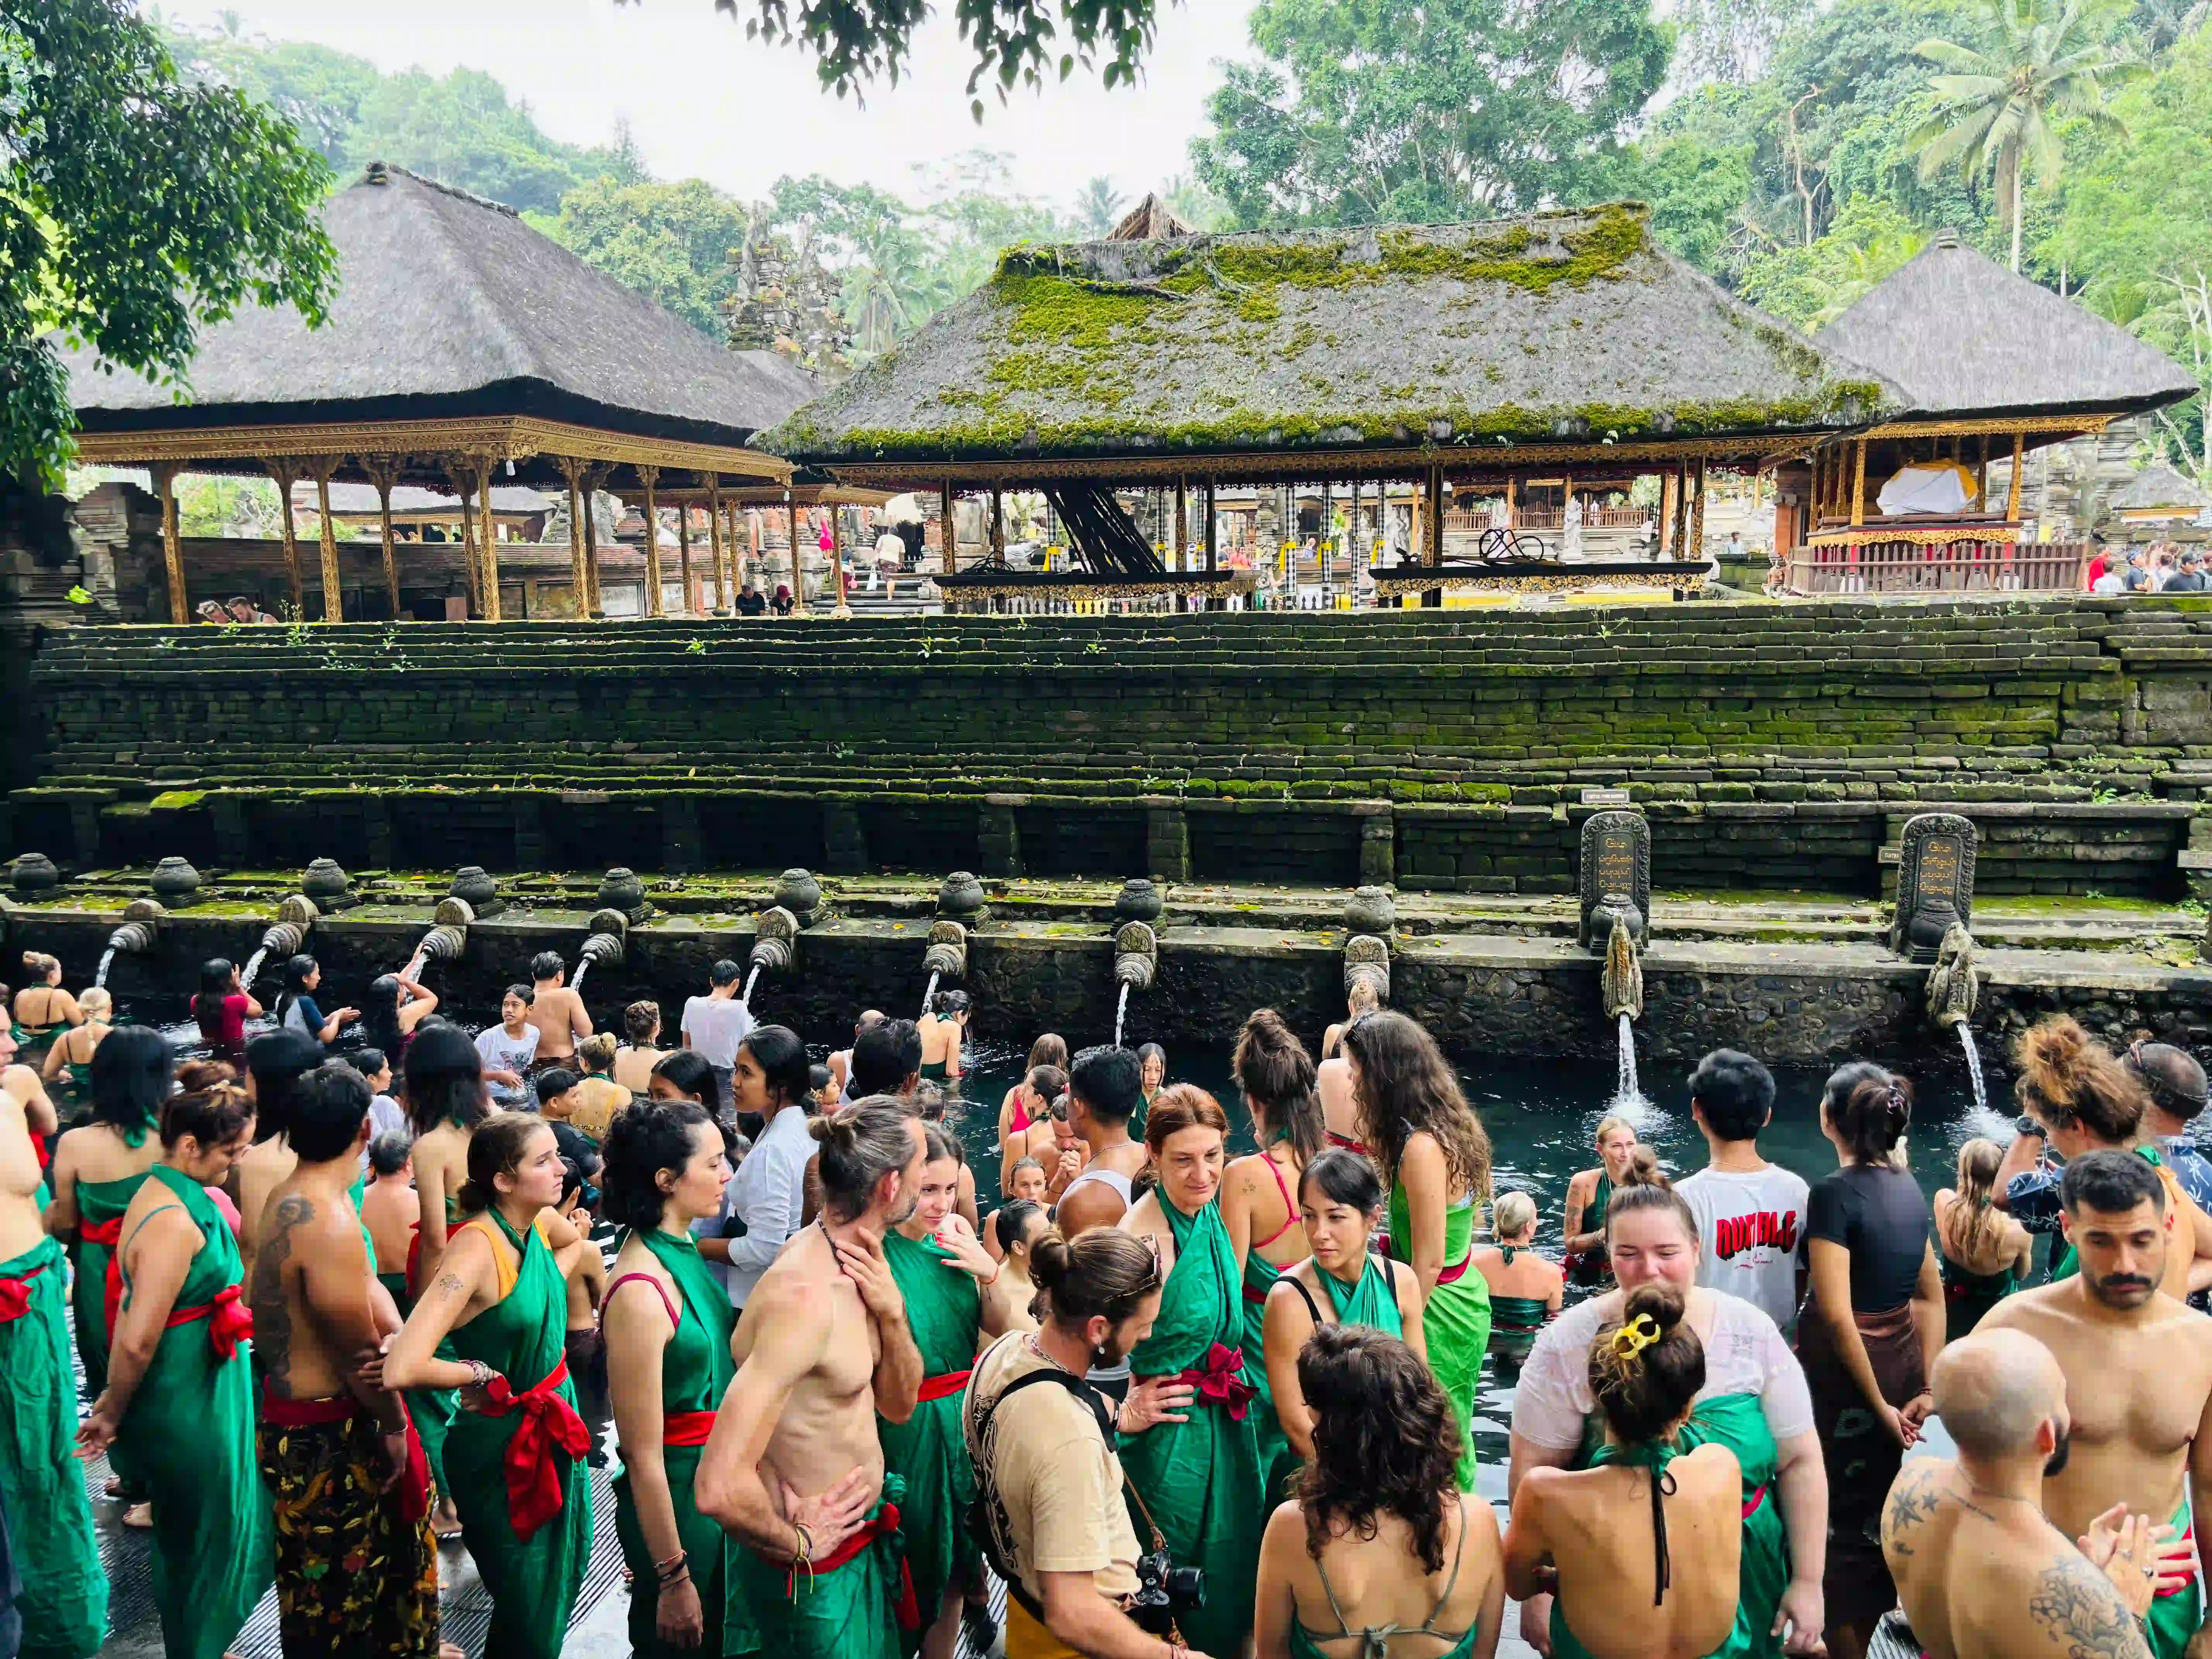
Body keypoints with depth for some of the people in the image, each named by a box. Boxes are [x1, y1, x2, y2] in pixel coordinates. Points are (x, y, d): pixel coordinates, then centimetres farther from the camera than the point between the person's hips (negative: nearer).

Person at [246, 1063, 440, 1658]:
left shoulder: (285, 1200, 0)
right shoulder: (330, 1225, -29)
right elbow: (362, 1354, -24)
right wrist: (394, 1424, -8)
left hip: (291, 1403, 9)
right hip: (327, 1435, -9)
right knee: (335, 1582, 10)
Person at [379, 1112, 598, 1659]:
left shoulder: (541, 1222, -6)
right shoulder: (477, 1248, -29)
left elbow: (575, 1244, 22)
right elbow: (401, 1369, -38)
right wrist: (480, 1373, -21)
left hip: (554, 1423, 8)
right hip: (502, 1440, -8)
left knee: (564, 1572, 26)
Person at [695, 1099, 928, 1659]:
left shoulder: (855, 1264, -4)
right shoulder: (807, 1297, -32)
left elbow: (898, 1406, 5)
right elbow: (720, 1488, -37)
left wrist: (892, 1311, -14)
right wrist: (797, 1543, -18)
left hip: (867, 1537, 8)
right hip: (818, 1571, -8)